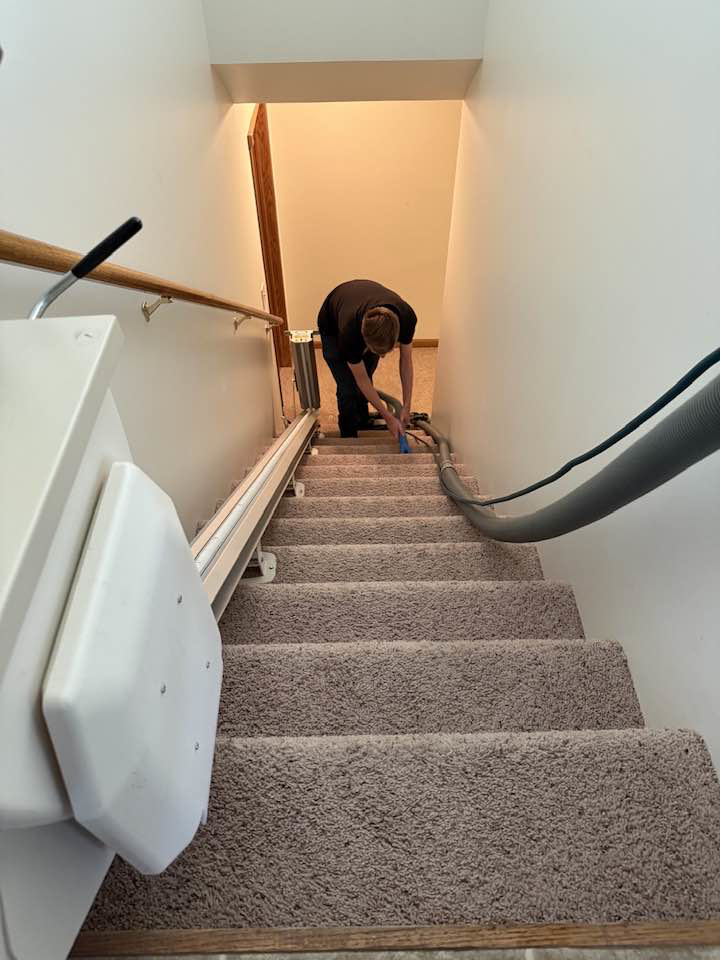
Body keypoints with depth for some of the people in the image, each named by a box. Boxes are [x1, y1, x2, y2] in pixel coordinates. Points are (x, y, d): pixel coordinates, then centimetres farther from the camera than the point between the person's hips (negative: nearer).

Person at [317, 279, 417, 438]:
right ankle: (348, 436, 11)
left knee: (365, 383, 3)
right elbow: (361, 379, -29)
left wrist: (406, 406, -18)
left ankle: (363, 422, 31)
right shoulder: (350, 331, -45)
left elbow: (406, 360, -18)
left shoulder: (406, 316, -37)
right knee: (348, 388, -11)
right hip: (333, 328, -3)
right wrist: (388, 417, -26)